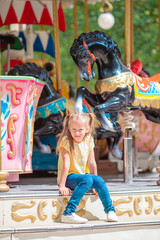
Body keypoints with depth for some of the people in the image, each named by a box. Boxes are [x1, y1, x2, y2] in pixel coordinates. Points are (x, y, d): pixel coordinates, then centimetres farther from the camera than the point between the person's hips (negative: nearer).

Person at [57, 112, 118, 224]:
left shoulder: (88, 141, 1)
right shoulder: (66, 141, -15)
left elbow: (91, 163, 2)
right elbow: (66, 164, -23)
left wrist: (95, 182, 1)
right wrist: (62, 185, -26)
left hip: (83, 175, 5)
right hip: (69, 177, -5)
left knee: (99, 181, -20)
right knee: (87, 179, -32)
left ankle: (110, 211, -5)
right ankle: (68, 214, -39)